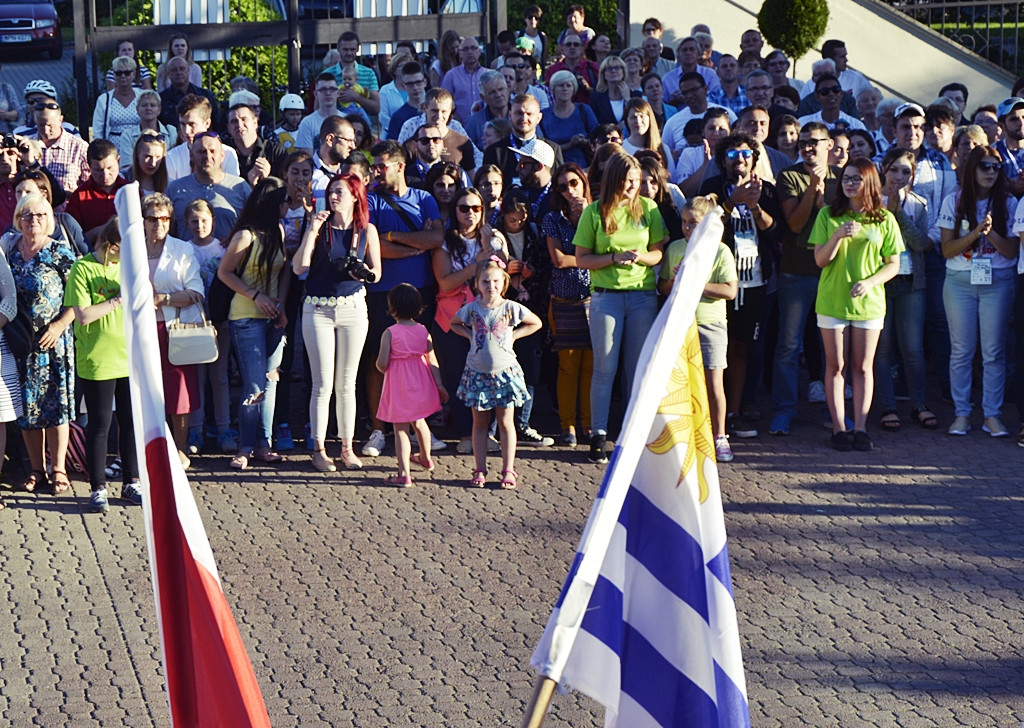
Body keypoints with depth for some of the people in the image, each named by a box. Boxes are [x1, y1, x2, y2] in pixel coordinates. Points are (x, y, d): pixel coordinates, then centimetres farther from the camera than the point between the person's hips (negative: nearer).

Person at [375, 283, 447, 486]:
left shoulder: (390, 333, -14)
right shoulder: (423, 331, -1)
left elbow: (382, 364, -16)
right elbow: (432, 361, 1)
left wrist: (381, 367, 8)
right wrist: (439, 385, 9)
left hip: (399, 386, -5)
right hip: (421, 385, 5)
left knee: (401, 429, 0)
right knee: (419, 421, 27)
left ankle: (404, 474, -4)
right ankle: (426, 458, 46)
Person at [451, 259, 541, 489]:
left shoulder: (511, 308, -5)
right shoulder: (471, 309, -1)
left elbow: (536, 323, 8)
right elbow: (454, 324, 18)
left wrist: (513, 335, -2)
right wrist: (470, 335, 1)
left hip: (505, 372, -1)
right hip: (477, 373, 1)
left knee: (505, 423, 3)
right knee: (479, 423, 7)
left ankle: (508, 470, 8)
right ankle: (480, 470, 13)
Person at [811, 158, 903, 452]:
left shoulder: (884, 220, 1)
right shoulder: (828, 215, 1)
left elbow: (893, 264, 2)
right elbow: (820, 260, -3)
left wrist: (870, 282, -15)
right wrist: (838, 235, -20)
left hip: (869, 303, 0)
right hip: (832, 301, 0)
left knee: (863, 367, 5)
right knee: (835, 365, 3)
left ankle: (860, 428, 10)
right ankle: (839, 428, 9)